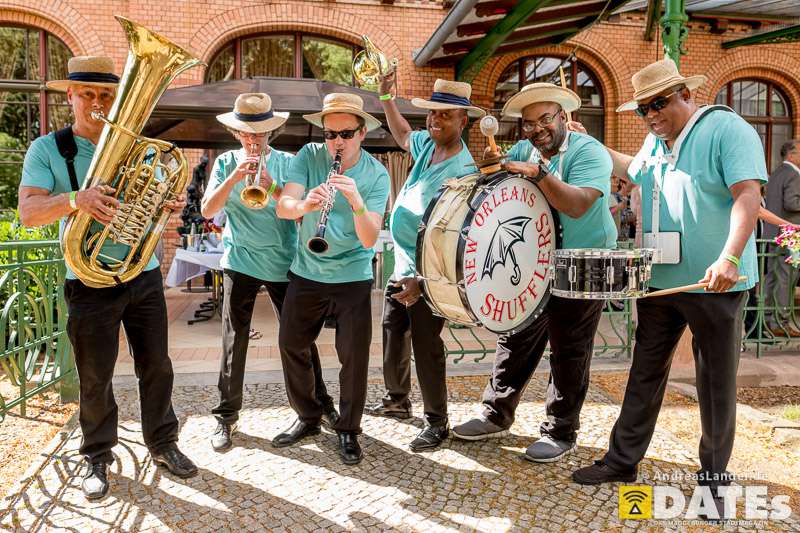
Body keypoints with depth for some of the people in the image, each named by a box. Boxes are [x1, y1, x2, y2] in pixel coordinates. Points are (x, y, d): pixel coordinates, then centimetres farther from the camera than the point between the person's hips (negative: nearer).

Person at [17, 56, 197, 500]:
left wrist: (171, 204, -15)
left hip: (144, 275, 3)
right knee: (95, 378, 8)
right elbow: (28, 213, -15)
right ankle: (98, 458, 27)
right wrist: (75, 199, -35)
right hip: (89, 282, -3)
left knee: (156, 366, 10)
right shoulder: (47, 150, -4)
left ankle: (162, 443, 28)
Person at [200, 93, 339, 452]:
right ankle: (227, 416, 16)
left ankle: (321, 403, 23)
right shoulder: (226, 162, 5)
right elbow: (208, 211, -7)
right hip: (240, 262, 0)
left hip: (283, 262, 0)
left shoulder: (287, 162, 2)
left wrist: (269, 185, -22)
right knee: (234, 341, 3)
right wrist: (235, 176, -18)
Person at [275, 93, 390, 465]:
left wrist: (356, 202, -36)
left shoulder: (376, 175, -10)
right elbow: (282, 207, -18)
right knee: (291, 345, 11)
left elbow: (369, 239, -19)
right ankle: (307, 417, 32)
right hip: (306, 273, 3)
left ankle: (348, 430, 21)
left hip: (353, 277, -2)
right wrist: (304, 204, -40)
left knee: (354, 356, -1)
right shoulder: (309, 156, -5)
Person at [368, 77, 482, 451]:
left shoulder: (462, 171, -21)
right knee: (392, 336, 20)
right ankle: (397, 400, 39)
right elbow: (402, 135, 29)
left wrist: (422, 280, -30)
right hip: (403, 265, 9)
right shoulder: (428, 144, 4)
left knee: (426, 347, 0)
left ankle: (437, 423, 17)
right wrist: (386, 97, 18)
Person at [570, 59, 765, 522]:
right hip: (659, 281, 6)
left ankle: (714, 478, 23)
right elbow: (635, 171, 34)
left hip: (715, 284, -6)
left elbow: (748, 195, -20)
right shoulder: (655, 141, 12)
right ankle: (623, 461, 23)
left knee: (717, 384, 8)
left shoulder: (727, 129, -9)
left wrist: (729, 257, -32)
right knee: (645, 375, 11)